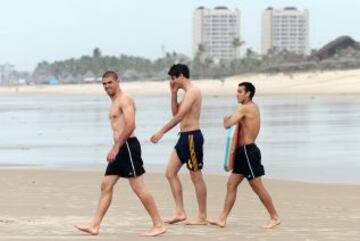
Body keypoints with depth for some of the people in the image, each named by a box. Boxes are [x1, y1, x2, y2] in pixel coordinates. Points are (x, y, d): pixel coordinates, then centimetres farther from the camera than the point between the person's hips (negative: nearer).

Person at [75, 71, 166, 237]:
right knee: (106, 185, 7)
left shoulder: (125, 100, -9)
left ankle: (158, 225, -5)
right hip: (119, 148, 10)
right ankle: (94, 225, 9)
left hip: (128, 146, -10)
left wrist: (115, 148, -22)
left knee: (138, 188, -9)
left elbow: (130, 126, -21)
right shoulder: (114, 103, 21)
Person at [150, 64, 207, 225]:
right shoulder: (188, 93, 17)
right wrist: (173, 94, 13)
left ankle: (202, 217, 3)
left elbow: (179, 116, -22)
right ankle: (180, 212, 8)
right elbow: (176, 113, 24)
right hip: (185, 136, 10)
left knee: (196, 177, -3)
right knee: (170, 173, 8)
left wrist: (161, 132, -23)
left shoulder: (192, 91, -15)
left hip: (192, 136, -10)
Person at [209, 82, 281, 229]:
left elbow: (227, 125, -19)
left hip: (248, 151, -10)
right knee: (231, 184, 7)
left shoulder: (244, 108, -14)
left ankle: (275, 218, 0)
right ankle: (222, 219, 7)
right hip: (244, 152, 10)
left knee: (257, 186, -6)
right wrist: (230, 120, 1)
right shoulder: (253, 107, 17)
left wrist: (227, 120, 3)